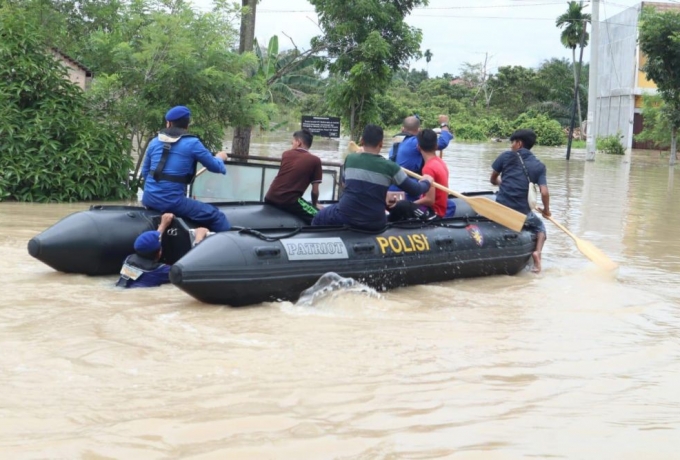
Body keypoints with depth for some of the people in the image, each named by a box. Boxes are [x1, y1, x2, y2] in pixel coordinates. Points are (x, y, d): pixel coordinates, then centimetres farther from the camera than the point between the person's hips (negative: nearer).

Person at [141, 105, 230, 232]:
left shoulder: (154, 142, 10)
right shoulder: (192, 143, -5)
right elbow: (215, 167, 3)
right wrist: (220, 158, 26)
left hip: (149, 199, 7)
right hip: (172, 202, -6)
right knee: (216, 217, 0)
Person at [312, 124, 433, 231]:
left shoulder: (350, 159, 0)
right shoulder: (389, 167, -6)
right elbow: (414, 190, 3)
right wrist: (427, 182, 24)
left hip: (345, 217, 0)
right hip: (374, 223, 0)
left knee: (319, 218, 28)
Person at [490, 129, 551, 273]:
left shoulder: (506, 156, 2)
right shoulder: (539, 166, 3)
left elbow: (493, 179, 14)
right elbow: (544, 192, -7)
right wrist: (546, 210, 12)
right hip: (521, 212, 0)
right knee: (539, 227, 27)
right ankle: (537, 251, 0)